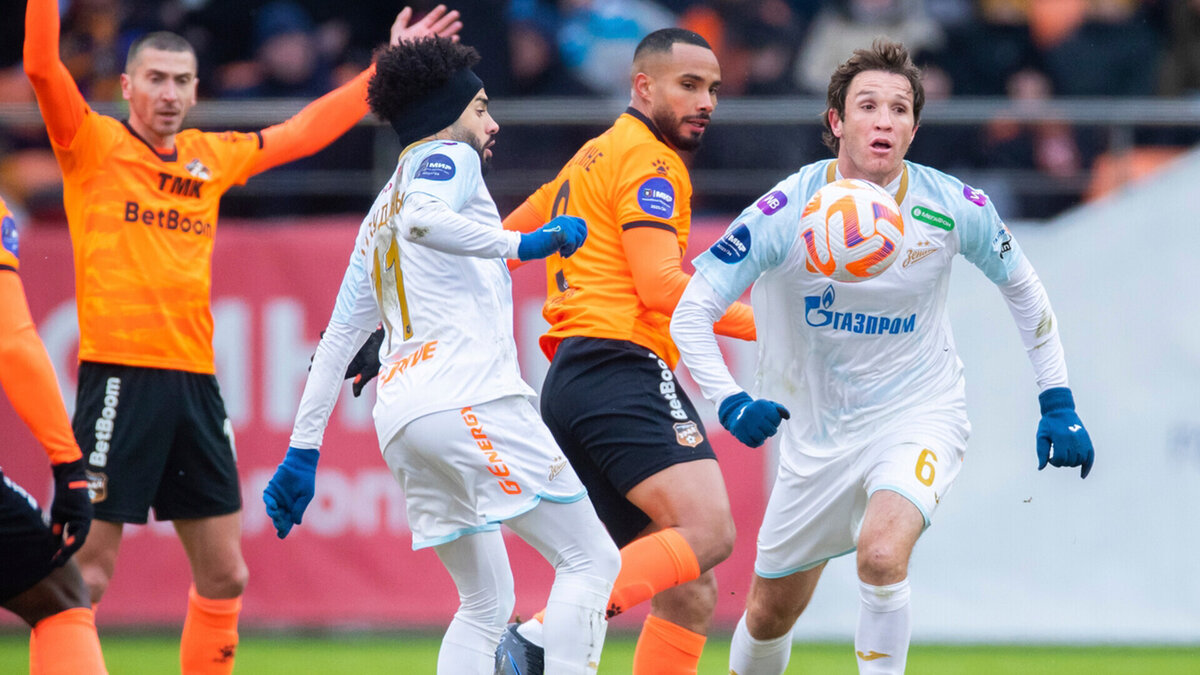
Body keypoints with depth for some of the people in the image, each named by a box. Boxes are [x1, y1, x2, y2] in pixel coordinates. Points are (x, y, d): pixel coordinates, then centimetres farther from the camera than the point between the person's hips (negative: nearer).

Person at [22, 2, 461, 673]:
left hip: (195, 382, 6)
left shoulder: (212, 158, 15)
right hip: (120, 374, -6)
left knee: (225, 577, 7)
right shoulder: (94, 145, 0)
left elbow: (305, 131, 27)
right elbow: (43, 65, -14)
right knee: (87, 573, -9)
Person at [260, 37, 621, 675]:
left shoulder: (378, 215, 28)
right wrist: (523, 243, -17)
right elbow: (422, 220, -21)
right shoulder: (447, 158, 4)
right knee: (590, 561, -7)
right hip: (470, 396, -9)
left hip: (400, 422, 9)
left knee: (487, 604, 13)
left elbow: (338, 338, 26)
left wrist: (302, 452, 25)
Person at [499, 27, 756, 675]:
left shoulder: (593, 158, 26)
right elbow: (661, 286, -14)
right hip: (622, 368, -10)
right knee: (707, 530, -26)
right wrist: (764, 323, -9)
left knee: (689, 593, 5)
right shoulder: (647, 160, -3)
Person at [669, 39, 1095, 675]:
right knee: (769, 614, 12)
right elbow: (691, 311, -14)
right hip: (819, 432, 2)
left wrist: (1058, 406, 6)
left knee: (881, 554, -32)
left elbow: (1023, 289, 7)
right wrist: (730, 402, -30)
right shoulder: (785, 213, -17)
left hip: (920, 414, -2)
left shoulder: (956, 210, -12)